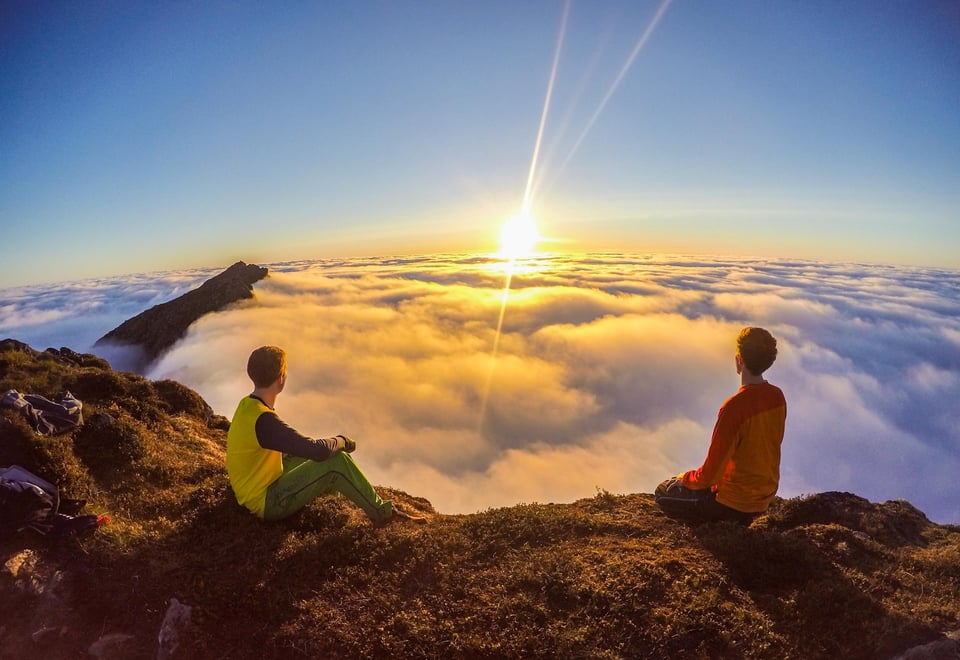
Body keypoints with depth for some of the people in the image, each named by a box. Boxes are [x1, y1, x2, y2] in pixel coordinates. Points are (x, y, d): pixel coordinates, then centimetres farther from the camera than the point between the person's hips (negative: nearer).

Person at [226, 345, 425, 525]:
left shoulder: (248, 405, 0)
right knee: (337, 462, -20)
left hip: (258, 486, 10)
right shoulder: (263, 419, -31)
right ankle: (383, 513, -3)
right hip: (267, 503, -10)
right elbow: (318, 450, -33)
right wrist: (341, 441, -12)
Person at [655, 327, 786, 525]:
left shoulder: (734, 407, -30)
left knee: (663, 494, 10)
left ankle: (726, 523, 4)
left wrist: (683, 479, -4)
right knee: (692, 478, 28)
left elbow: (710, 474, -24)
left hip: (735, 503, -7)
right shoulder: (777, 397, -6)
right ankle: (738, 519, 16)